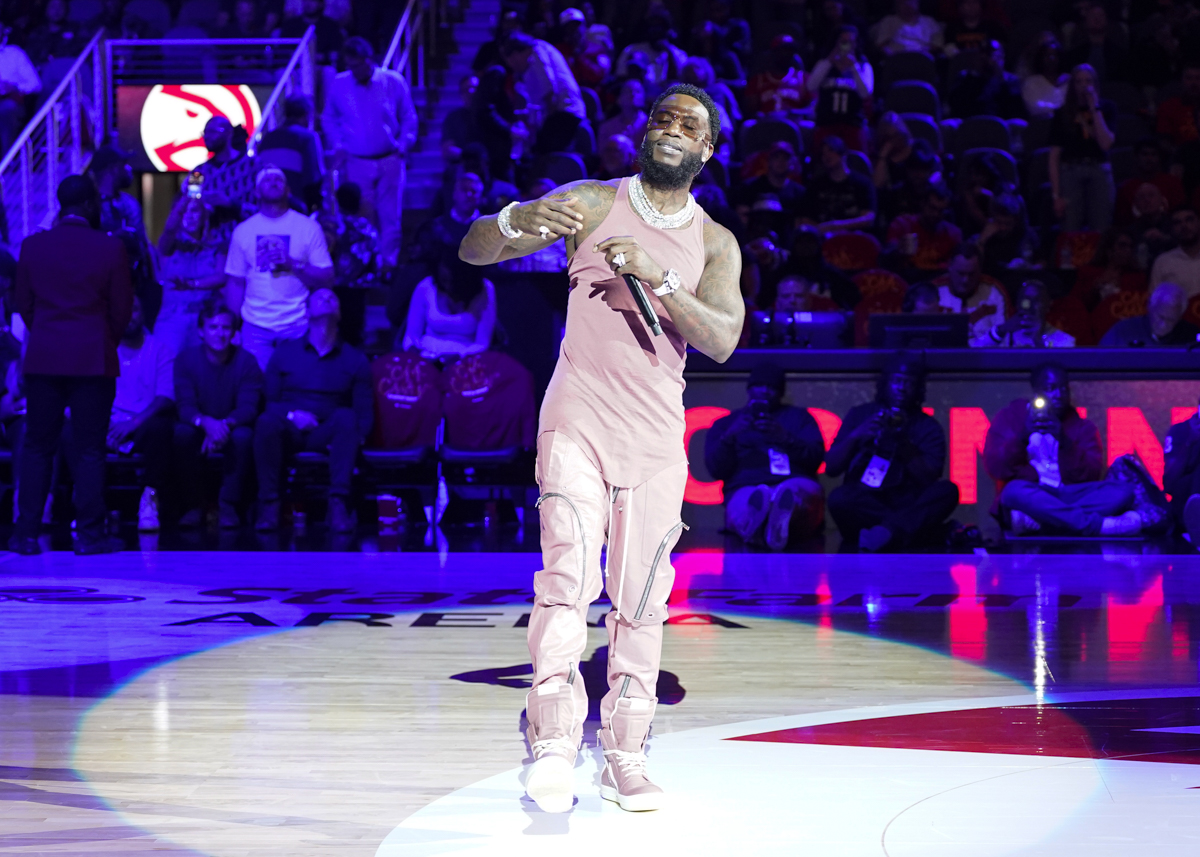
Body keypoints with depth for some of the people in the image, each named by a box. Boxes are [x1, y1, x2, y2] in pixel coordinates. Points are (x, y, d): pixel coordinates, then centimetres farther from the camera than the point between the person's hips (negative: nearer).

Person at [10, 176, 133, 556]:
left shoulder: (32, 246, 0)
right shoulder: (110, 248, -6)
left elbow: (23, 302, 5)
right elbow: (122, 307, -1)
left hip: (43, 359, 2)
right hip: (94, 360, -2)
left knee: (37, 447, 7)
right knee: (90, 449, 2)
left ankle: (27, 534, 4)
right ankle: (89, 534, -1)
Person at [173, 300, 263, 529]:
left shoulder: (246, 362, -9)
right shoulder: (186, 359, -8)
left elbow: (248, 407, -18)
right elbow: (185, 406, -17)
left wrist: (226, 424, -41)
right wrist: (205, 422, -41)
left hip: (232, 428, 0)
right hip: (200, 431, 1)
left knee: (243, 435, -35)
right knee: (182, 432, -33)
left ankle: (228, 505, -22)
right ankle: (193, 505, -20)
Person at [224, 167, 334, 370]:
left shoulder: (309, 227, 4)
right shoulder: (243, 231, 8)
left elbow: (327, 279, 1)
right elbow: (235, 283, 9)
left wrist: (293, 264, -14)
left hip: (298, 327, -1)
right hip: (256, 328, 1)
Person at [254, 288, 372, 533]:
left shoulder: (354, 359, 14)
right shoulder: (284, 353, 14)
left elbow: (364, 411, 6)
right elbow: (268, 400, 7)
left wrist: (355, 439, -14)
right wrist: (291, 415, -13)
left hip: (327, 434, 0)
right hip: (289, 431, 0)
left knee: (346, 417, -34)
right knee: (266, 421, -34)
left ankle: (338, 504, -41)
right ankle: (269, 505, -34)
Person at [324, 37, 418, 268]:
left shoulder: (393, 82, -5)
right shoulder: (339, 84, -2)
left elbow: (409, 118, 6)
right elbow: (330, 119, 13)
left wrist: (403, 144, -5)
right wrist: (337, 145, 0)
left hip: (390, 160, 0)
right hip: (357, 162, 0)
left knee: (390, 216, 2)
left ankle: (389, 264, 10)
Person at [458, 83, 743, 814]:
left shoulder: (715, 244, 10)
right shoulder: (592, 203, 3)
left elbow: (722, 340, -7)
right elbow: (474, 248, -4)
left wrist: (658, 277, -21)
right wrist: (518, 223, -28)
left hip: (657, 438, 3)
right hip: (578, 423, -3)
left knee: (641, 602, 4)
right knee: (569, 579, -18)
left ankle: (626, 760, 12)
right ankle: (554, 748, -21)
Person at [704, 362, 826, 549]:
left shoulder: (798, 417, 28)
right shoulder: (727, 423, 27)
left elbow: (815, 458, 11)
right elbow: (716, 470, 13)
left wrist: (785, 437, -7)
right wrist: (729, 436, -4)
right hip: (745, 489, 0)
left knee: (809, 489, -41)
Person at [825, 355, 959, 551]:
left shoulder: (928, 427, 13)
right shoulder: (860, 415, 15)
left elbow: (929, 479, -2)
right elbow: (831, 468, 7)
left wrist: (904, 443, -14)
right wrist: (855, 437, -8)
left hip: (908, 506, 0)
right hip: (863, 506, 0)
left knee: (947, 491, -29)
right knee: (839, 498, -33)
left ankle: (889, 532, -48)